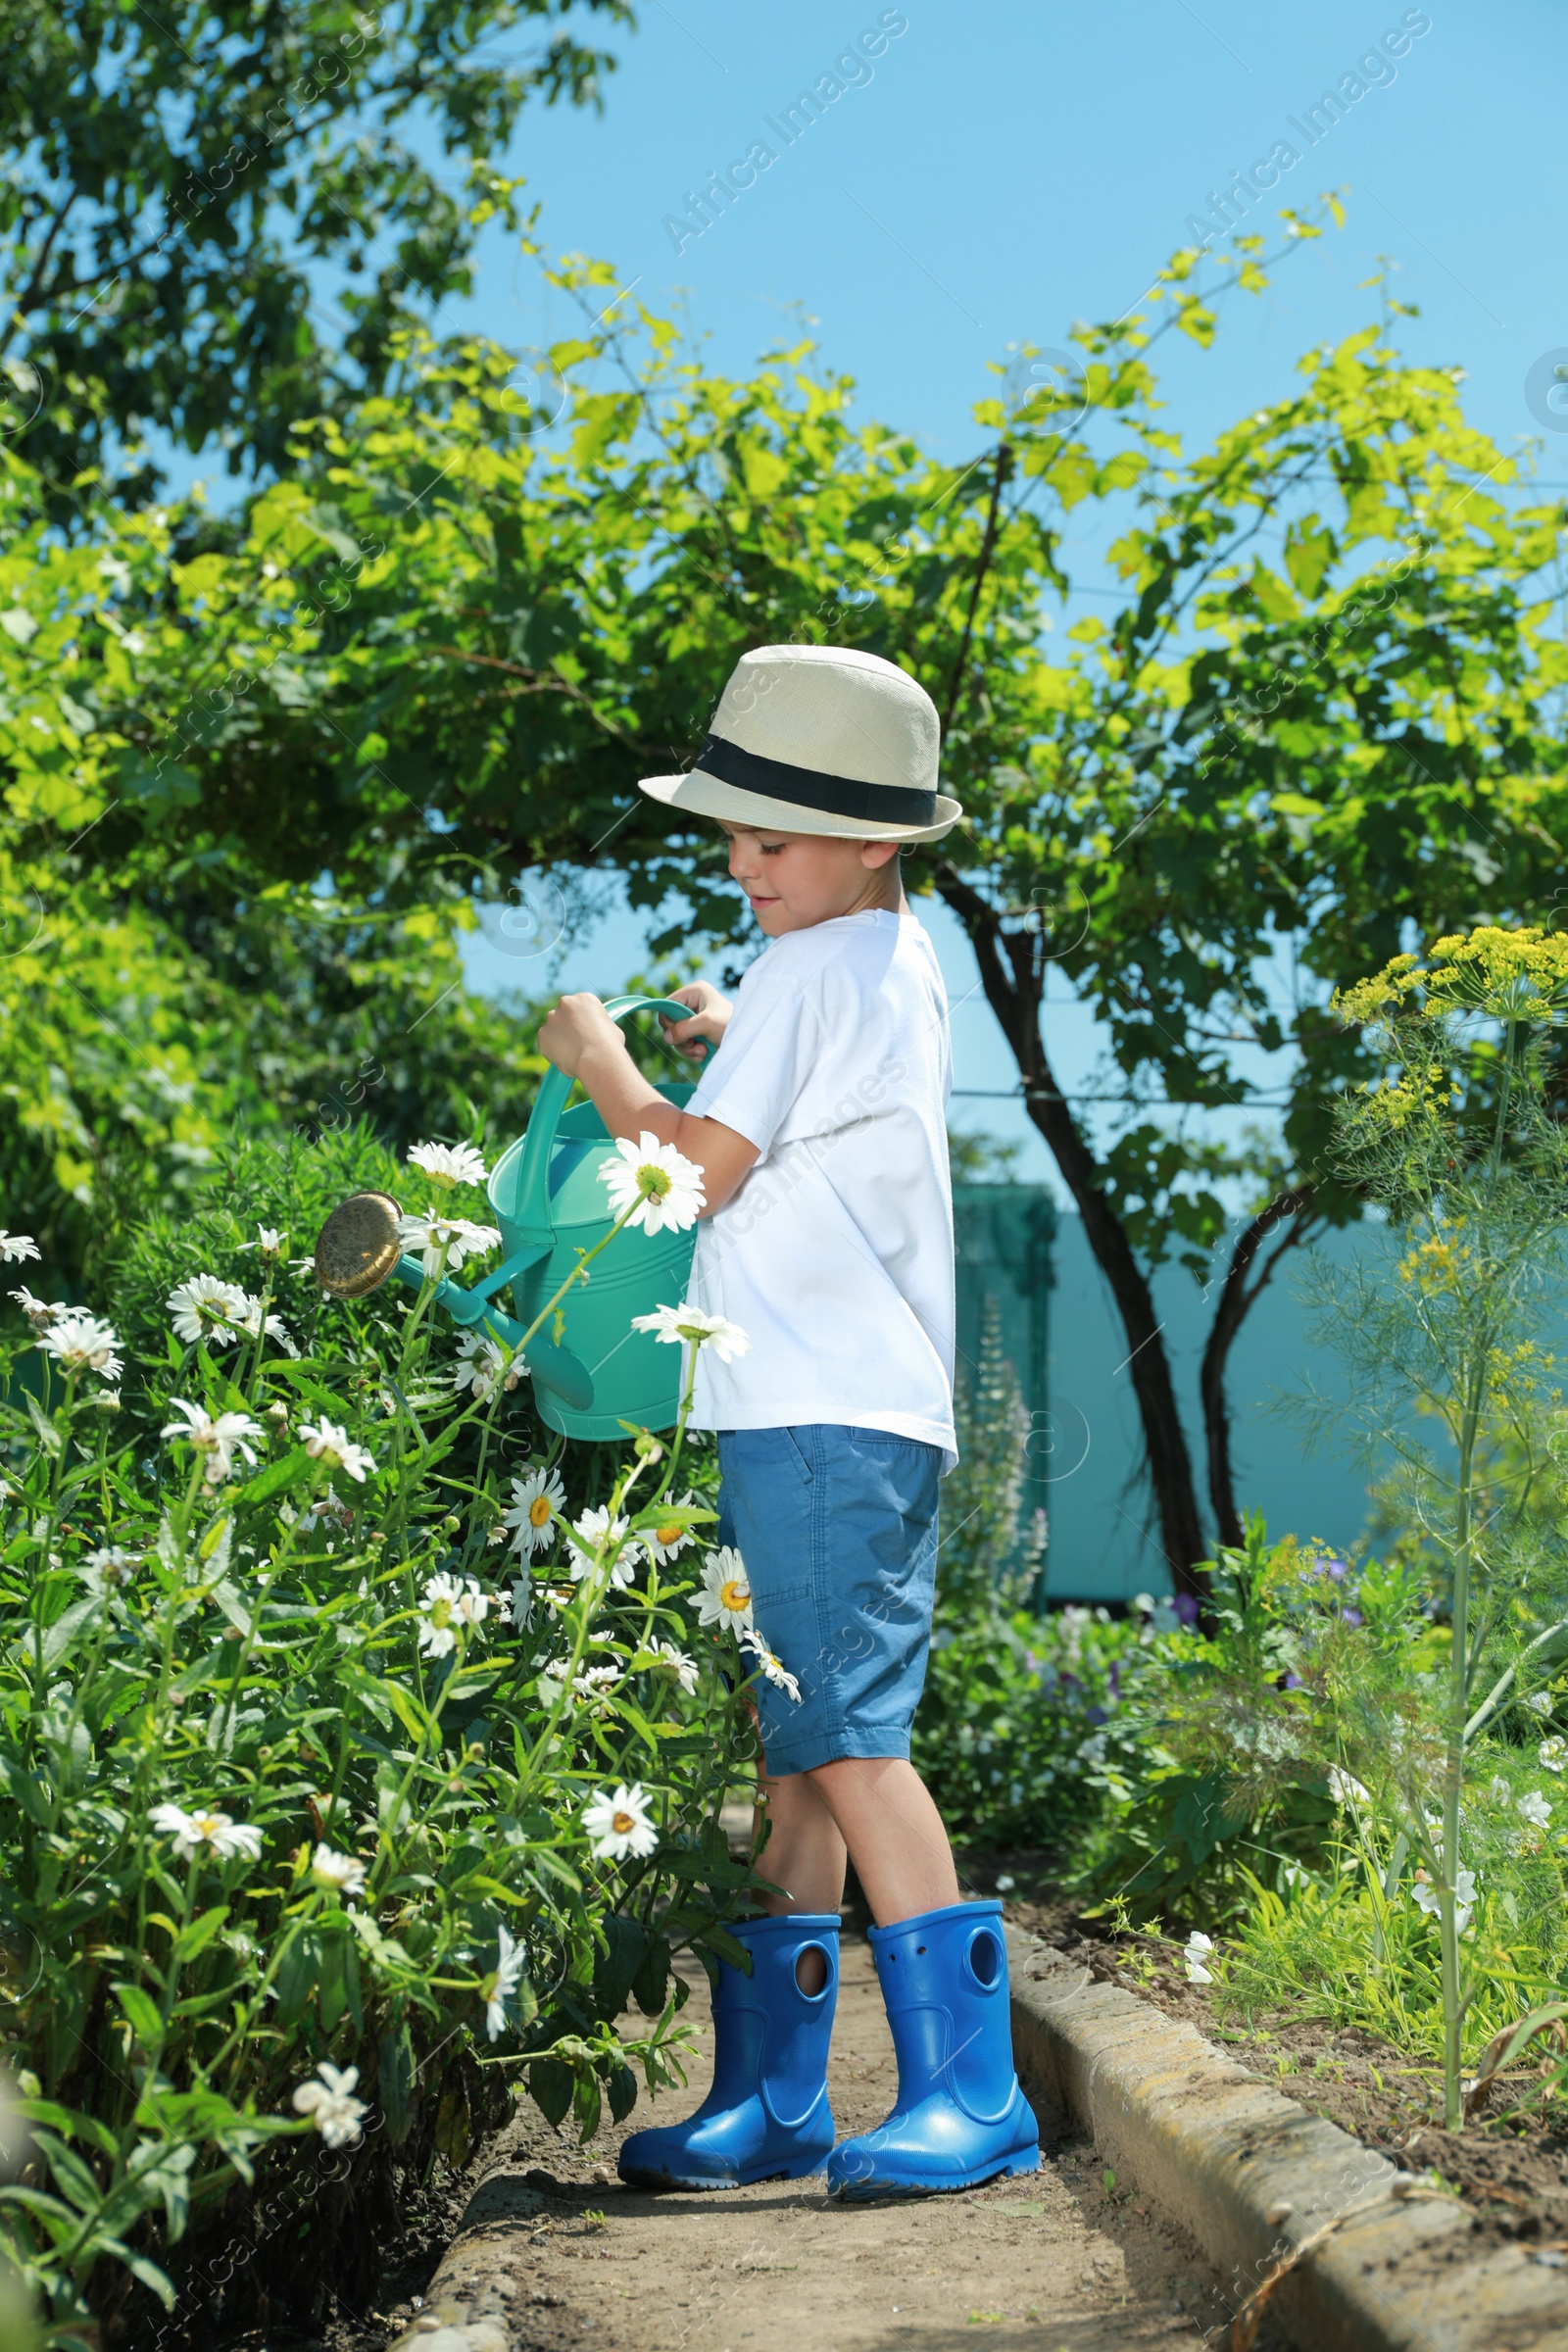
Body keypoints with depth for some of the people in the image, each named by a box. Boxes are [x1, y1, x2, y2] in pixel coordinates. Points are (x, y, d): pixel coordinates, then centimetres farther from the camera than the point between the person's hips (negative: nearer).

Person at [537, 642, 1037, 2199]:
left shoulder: (813, 975, -10)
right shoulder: (894, 962, 20)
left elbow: (695, 1170, -9)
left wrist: (602, 1064, 5)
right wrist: (733, 1043, 23)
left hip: (826, 1421, -10)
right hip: (824, 1414, 10)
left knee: (844, 1741, -12)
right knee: (792, 1754, 10)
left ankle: (970, 2091, -9)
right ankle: (770, 2096, 15)